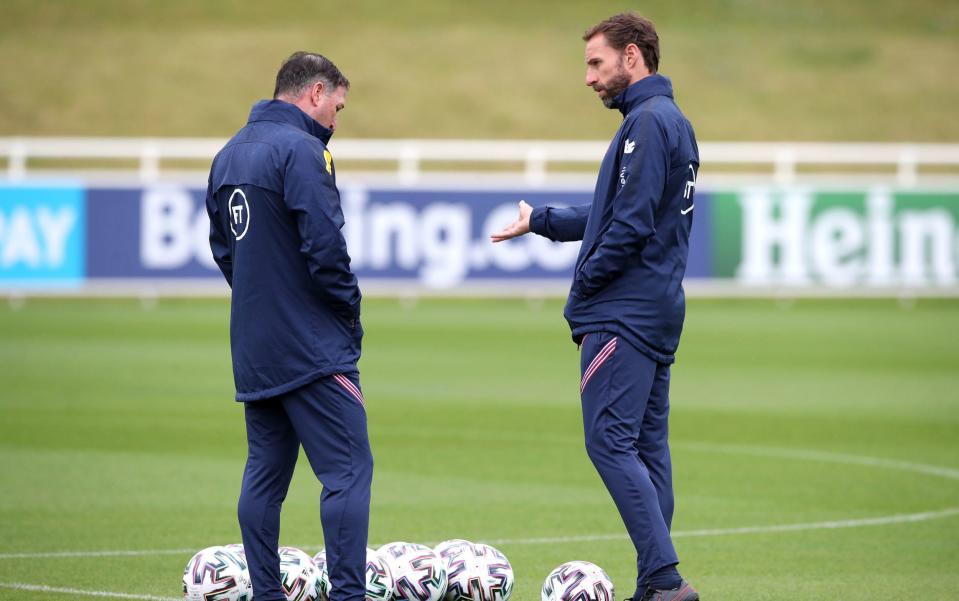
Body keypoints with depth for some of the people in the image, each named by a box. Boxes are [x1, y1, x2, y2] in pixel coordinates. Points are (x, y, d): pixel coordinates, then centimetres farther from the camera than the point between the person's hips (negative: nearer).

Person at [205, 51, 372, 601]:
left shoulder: (229, 155, 14)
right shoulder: (301, 150, -14)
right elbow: (325, 246, -20)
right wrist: (349, 306, -6)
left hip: (254, 349, 9)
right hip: (312, 347, -9)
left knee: (265, 471, 11)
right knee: (348, 470, -8)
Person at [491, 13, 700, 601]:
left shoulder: (648, 122, -14)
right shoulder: (674, 121, 18)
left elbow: (632, 223, -21)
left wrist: (585, 282, -10)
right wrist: (538, 220, 24)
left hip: (623, 311, -10)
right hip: (660, 310, 10)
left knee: (610, 440, -12)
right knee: (648, 444, 9)